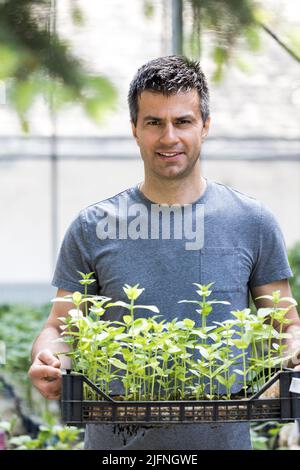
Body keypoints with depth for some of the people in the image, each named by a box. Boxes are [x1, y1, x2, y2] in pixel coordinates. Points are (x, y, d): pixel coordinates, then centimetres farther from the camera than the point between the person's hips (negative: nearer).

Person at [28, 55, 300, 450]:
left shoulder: (252, 222, 2)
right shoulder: (92, 228, 1)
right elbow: (60, 326, 4)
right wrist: (47, 359, -18)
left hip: (222, 436, 0)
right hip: (117, 438, 0)